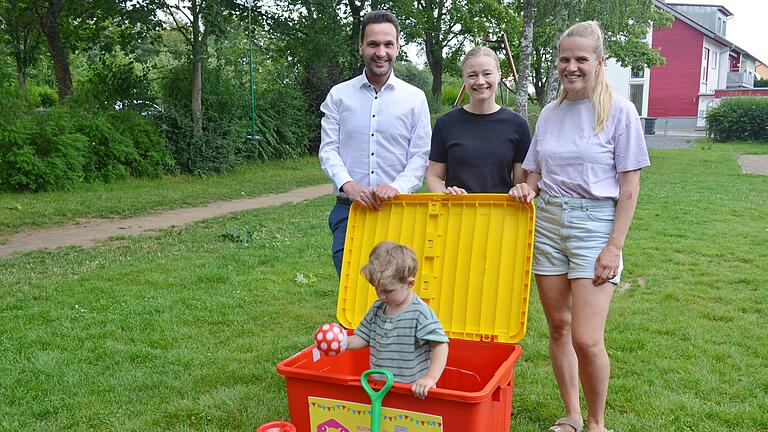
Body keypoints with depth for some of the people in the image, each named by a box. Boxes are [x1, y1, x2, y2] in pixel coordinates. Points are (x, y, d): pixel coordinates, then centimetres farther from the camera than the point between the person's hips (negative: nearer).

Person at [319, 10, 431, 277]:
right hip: (349, 209, 0)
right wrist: (349, 186, -16)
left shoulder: (415, 98, 6)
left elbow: (420, 156, 1)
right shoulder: (339, 95, 7)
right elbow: (328, 149, 1)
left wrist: (398, 187, -17)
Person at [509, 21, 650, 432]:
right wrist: (527, 187, -6)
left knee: (586, 339, -10)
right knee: (558, 327, 10)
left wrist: (614, 247, -12)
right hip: (548, 219, 5)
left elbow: (629, 188, -6)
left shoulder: (619, 111, -4)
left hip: (595, 222, -5)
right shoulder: (550, 113, 9)